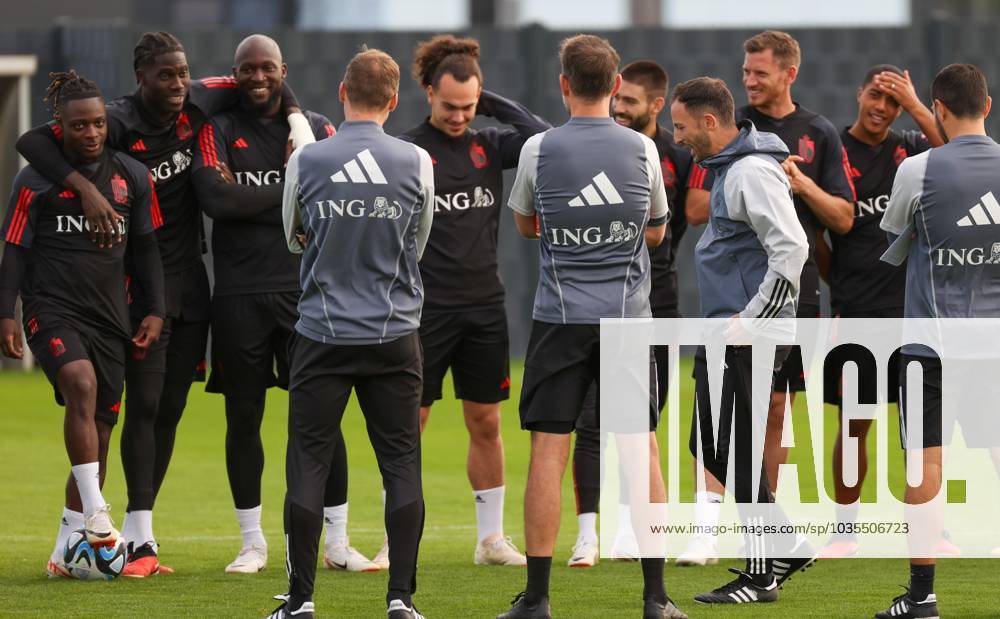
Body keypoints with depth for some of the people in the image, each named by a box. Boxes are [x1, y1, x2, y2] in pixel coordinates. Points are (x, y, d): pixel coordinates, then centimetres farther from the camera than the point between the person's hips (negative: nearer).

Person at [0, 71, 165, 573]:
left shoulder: (132, 177, 10)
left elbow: (145, 248, 16)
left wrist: (155, 311, 8)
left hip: (110, 319, 4)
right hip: (52, 310, -4)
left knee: (99, 436, 4)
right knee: (81, 382, -32)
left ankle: (66, 550, 13)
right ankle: (95, 512, -34)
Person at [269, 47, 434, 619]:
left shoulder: (306, 161, -3)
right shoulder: (417, 164, -2)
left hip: (323, 334, 0)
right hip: (395, 335, 0)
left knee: (308, 464, 4)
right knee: (402, 465, 4)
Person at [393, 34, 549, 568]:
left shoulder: (489, 146, 7)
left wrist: (492, 102, -4)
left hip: (484, 306, 4)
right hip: (426, 308, -4)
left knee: (486, 423, 8)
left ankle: (491, 539, 16)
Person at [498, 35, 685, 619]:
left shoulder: (539, 150, -4)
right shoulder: (642, 148, -1)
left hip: (560, 319, -1)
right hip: (628, 317, 1)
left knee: (548, 453, 0)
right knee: (642, 451, 5)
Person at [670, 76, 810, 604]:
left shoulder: (753, 172, -16)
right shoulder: (727, 168, 16)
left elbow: (791, 248, -24)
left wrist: (751, 318, -21)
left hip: (747, 338, -10)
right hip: (724, 331, 10)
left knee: (735, 451, -6)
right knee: (709, 446, 13)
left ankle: (761, 574, 1)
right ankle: (785, 545, 19)